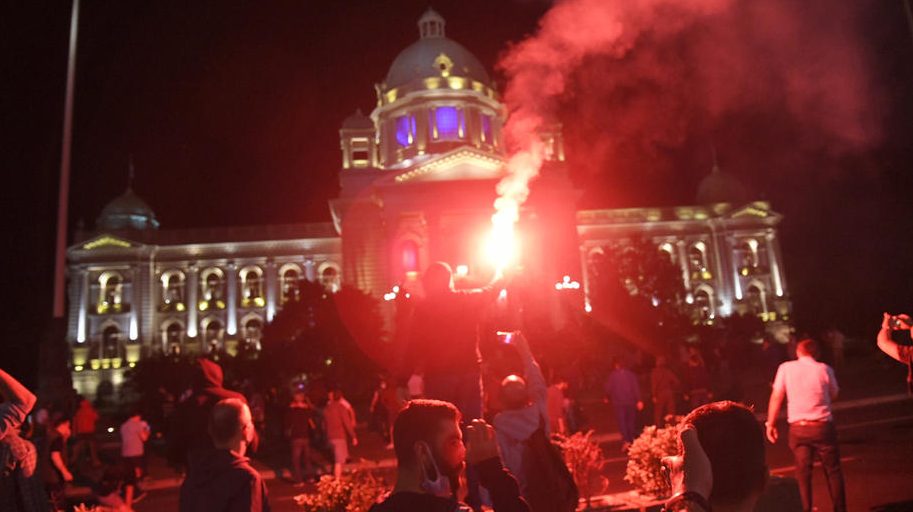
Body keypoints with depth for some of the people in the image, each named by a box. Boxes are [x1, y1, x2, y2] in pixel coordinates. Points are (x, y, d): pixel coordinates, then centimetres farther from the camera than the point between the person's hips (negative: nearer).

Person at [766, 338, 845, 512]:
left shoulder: (785, 368, -3)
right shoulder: (824, 369, -4)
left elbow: (776, 397, -5)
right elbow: (834, 395, 9)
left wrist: (770, 423, 1)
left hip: (798, 428, 0)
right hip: (823, 426, 0)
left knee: (803, 471, 9)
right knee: (833, 470, 16)